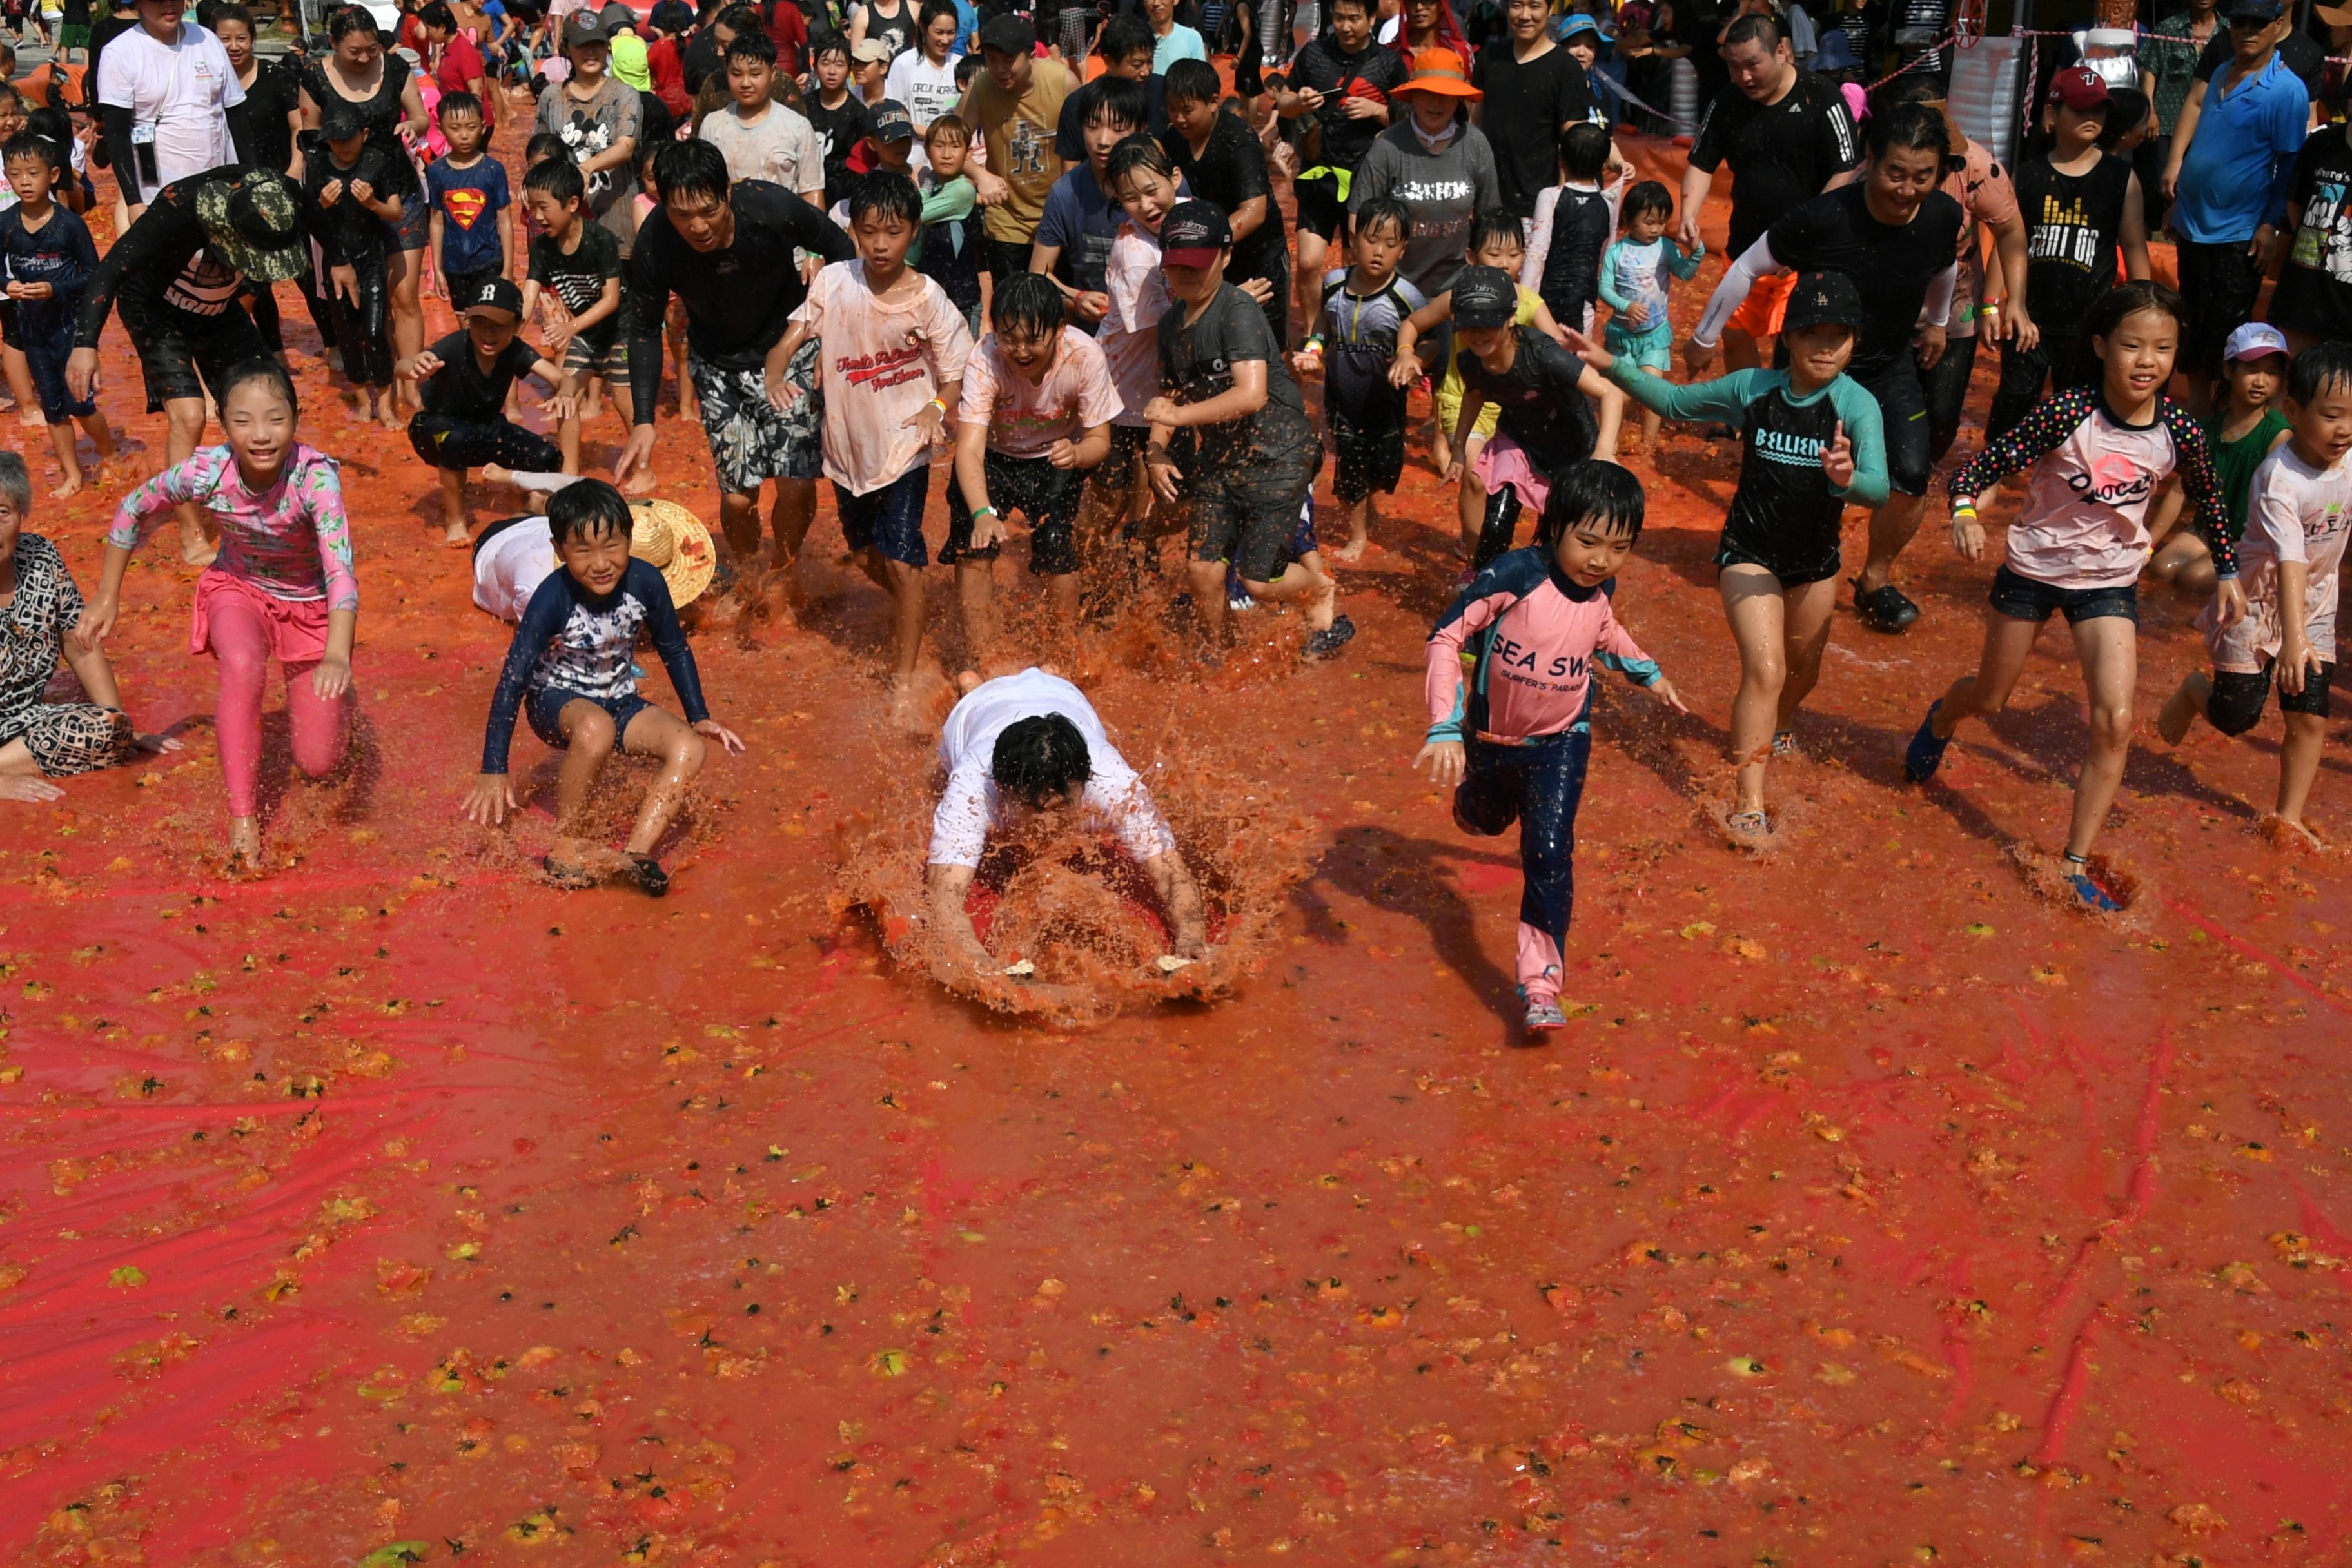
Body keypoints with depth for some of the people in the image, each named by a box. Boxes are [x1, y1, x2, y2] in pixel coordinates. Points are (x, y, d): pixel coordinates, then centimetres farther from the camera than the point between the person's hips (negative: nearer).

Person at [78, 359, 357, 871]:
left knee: (319, 764, -1)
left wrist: (337, 656, -60)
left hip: (311, 604, -1)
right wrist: (106, 599, -5)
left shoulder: (315, 474, -35)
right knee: (242, 666, -35)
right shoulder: (206, 471, -27)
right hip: (239, 589, 1)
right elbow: (133, 511, -7)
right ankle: (242, 816, -24)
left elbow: (340, 569, -46)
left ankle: (331, 695, 35)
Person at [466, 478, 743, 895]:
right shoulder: (554, 598, -25)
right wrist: (494, 771, -27)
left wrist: (699, 716, 4)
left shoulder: (645, 582, -16)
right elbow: (513, 678, -24)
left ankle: (635, 854, -26)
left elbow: (674, 649, 2)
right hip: (556, 701, -4)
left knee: (690, 749, -21)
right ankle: (567, 845, -21)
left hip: (619, 700, 5)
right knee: (596, 728, -39)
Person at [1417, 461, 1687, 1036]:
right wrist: (1445, 728, -34)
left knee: (1549, 854, -14)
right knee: (1486, 822, 27)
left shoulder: (1598, 589, -9)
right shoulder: (1513, 577, -28)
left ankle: (1542, 985, -12)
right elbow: (1446, 637, -28)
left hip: (1560, 742, 1)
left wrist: (1649, 674, 22)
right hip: (1489, 737, -1)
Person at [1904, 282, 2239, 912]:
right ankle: (1941, 721, 56)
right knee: (1988, 699, 18)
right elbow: (1980, 467, -22)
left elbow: (2206, 496, 6)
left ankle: (2076, 865, -2)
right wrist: (1964, 514, -41)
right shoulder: (2068, 415, -23)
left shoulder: (2179, 431, -14)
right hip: (2034, 569, -1)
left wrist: (2228, 571, 9)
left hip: (2110, 584, 2)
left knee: (2115, 724, -13)